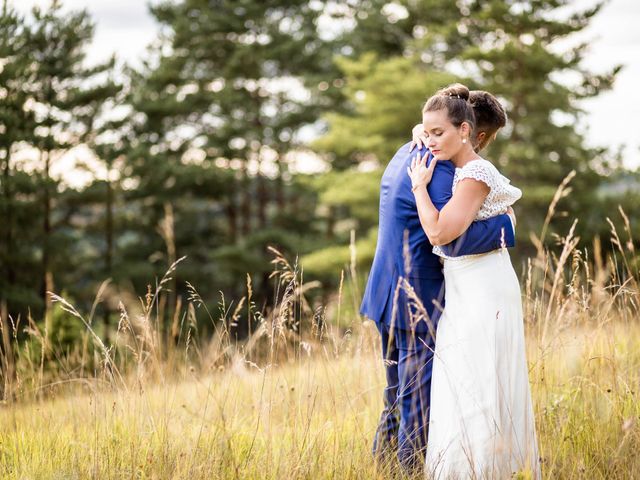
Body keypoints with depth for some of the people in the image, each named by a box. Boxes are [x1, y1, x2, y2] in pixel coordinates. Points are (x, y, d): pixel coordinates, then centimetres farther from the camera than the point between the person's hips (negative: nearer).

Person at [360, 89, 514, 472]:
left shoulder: (407, 153, 11)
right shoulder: (439, 170, -20)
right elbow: (454, 241, -29)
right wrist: (506, 224, -16)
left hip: (390, 296, 10)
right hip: (418, 302, -10)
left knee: (397, 398, 18)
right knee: (419, 408, -1)